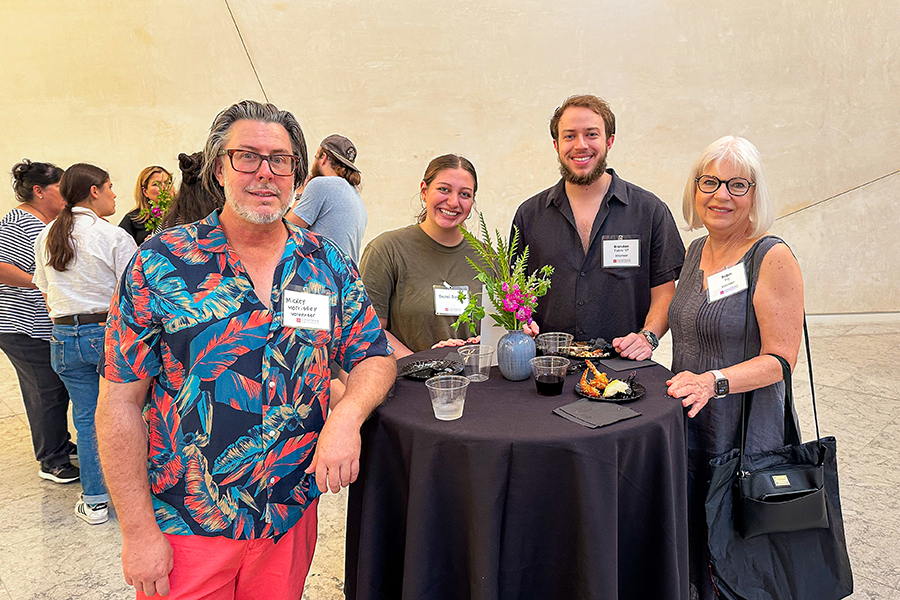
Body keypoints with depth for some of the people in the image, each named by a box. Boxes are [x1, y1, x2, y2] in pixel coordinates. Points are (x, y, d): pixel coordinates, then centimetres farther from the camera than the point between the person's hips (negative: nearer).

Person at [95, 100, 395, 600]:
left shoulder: (329, 266, -2)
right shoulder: (161, 263, -9)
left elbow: (374, 357, 4)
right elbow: (120, 404, -8)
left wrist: (347, 416, -17)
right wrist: (138, 531, -9)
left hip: (291, 517, 3)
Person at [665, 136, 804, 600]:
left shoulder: (772, 258, -13)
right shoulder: (695, 252, 9)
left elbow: (780, 358, -16)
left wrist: (715, 381, -28)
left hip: (746, 436, -6)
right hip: (687, 425, 6)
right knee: (692, 558, 17)